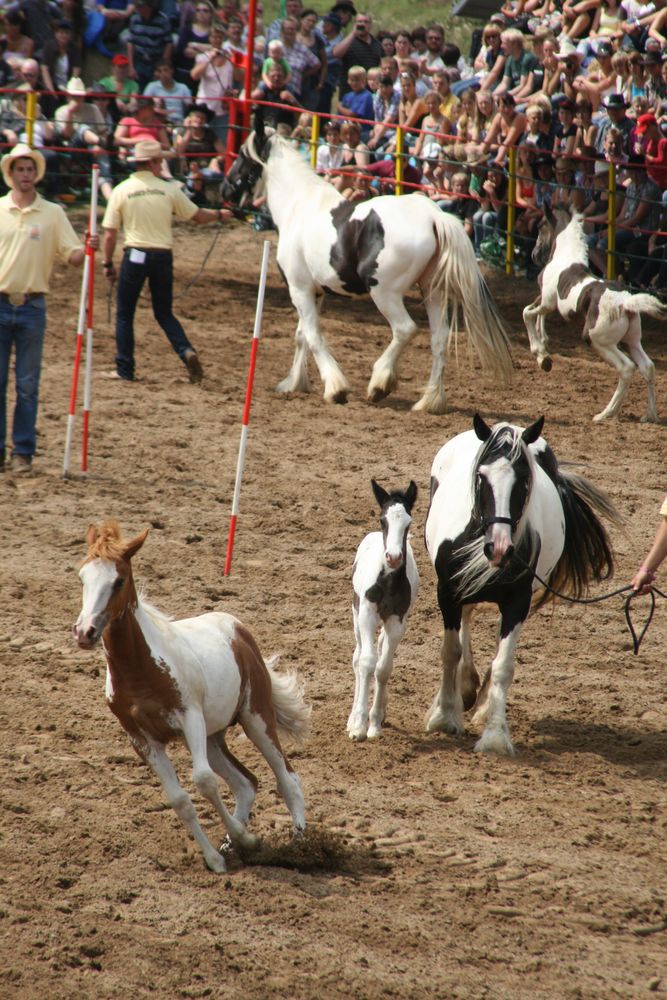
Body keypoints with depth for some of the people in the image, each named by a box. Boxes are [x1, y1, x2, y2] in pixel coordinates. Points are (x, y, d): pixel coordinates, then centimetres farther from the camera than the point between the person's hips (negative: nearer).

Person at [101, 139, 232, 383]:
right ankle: (186, 351, -7)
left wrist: (107, 263, 6)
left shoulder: (121, 191, -3)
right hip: (162, 256, 2)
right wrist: (219, 214, 28)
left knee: (124, 314, 10)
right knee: (164, 313, 16)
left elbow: (109, 234, -3)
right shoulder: (168, 189, 0)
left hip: (135, 255, -2)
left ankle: (125, 370, 9)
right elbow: (198, 217, 9)